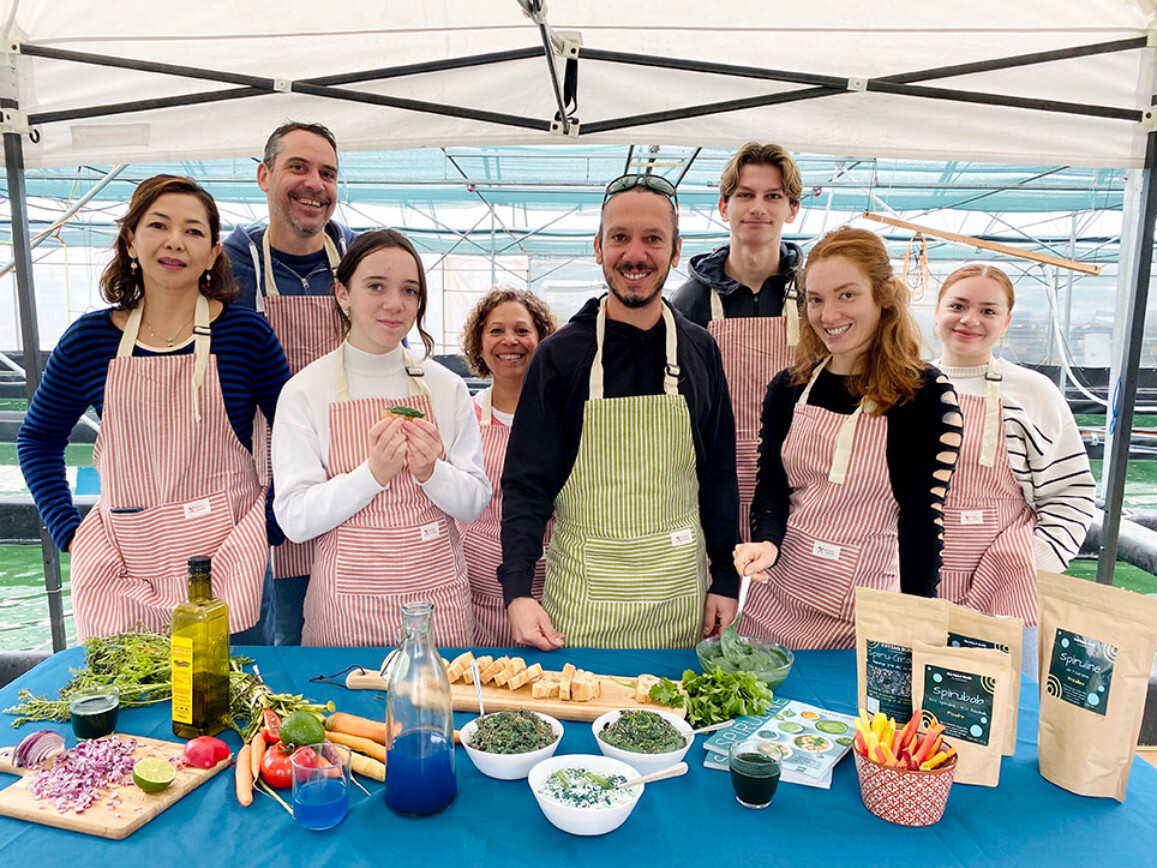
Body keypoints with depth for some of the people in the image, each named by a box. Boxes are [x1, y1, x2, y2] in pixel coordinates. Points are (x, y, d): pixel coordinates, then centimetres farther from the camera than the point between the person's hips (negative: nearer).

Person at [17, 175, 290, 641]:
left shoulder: (245, 332, -4)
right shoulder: (89, 340, 2)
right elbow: (38, 438, 16)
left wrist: (271, 526, -2)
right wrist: (68, 530, 7)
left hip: (223, 557, -2)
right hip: (120, 566, 2)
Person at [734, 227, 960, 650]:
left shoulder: (928, 396, -8)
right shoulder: (787, 389, 3)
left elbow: (923, 520, -9)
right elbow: (770, 487, 6)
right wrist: (767, 542, -15)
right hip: (776, 598, 4)